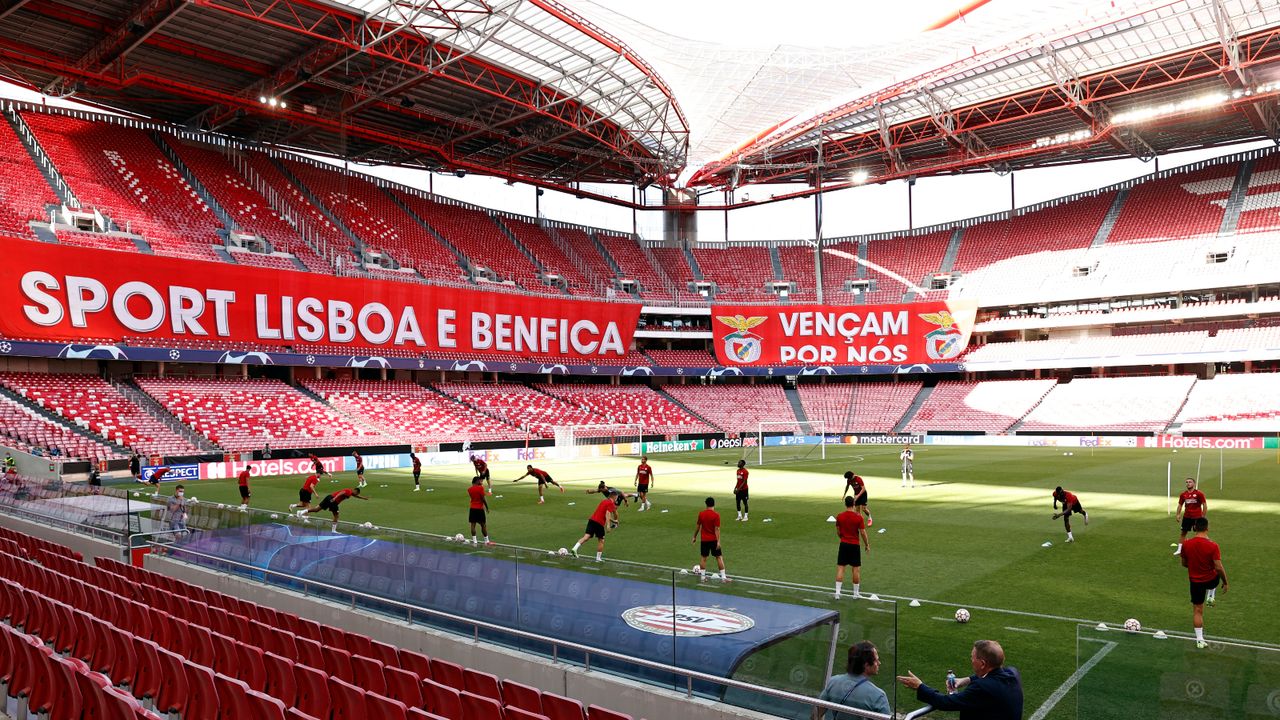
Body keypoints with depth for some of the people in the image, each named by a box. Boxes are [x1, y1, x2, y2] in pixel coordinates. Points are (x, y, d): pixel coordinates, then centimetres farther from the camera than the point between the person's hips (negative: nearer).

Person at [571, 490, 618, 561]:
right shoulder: (611, 503, -3)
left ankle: (575, 548, -23)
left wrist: (612, 520, 48)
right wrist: (608, 525, -25)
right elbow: (607, 514, -17)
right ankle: (598, 558, 16)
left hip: (592, 520, 6)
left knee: (586, 537, -4)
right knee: (601, 540, 11)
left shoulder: (604, 501, 24)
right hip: (599, 523, -6)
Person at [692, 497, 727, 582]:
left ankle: (702, 576, 15)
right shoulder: (716, 515, -13)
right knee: (719, 557, 4)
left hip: (704, 540, 3)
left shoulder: (701, 514, -2)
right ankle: (723, 577, 3)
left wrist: (695, 537, 18)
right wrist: (718, 541, -15)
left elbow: (698, 526, 7)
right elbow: (717, 529, -16)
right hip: (713, 540, -3)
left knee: (704, 558, 12)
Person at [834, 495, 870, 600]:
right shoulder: (858, 517, -11)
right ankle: (856, 593, 15)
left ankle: (837, 592, 2)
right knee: (856, 569, 8)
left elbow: (838, 532, 5)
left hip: (843, 544, 2)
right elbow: (863, 533, -8)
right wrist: (867, 545, 6)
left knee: (840, 568, 5)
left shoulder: (839, 517, -3)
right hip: (855, 545, -2)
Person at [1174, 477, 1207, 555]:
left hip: (1197, 517, -3)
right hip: (1187, 516, 3)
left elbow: (1204, 505, -5)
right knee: (1183, 532, 5)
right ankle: (1179, 550, 7)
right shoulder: (1183, 494, 3)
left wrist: (1203, 516, -9)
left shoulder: (1199, 494, -8)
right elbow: (1180, 505, 11)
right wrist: (1177, 515, 2)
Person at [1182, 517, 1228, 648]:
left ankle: (1199, 640, 13)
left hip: (1195, 582, 1)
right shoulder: (1213, 546, -21)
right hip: (1212, 580, -1)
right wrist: (1225, 582, -5)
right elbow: (1218, 567, -20)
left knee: (1197, 611, 11)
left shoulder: (1186, 545, -12)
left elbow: (1184, 563, 1)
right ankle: (1211, 596, 38)